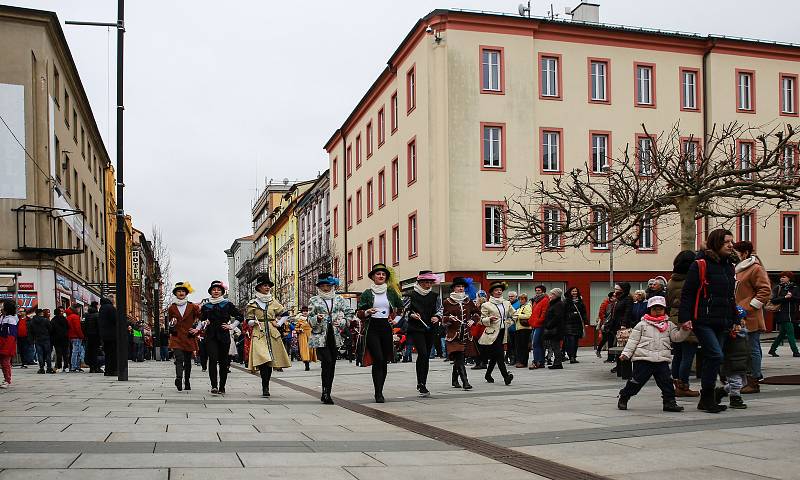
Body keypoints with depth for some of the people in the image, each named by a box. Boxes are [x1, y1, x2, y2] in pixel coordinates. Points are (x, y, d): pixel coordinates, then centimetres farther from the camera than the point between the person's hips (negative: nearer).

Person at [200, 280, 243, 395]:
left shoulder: (228, 304, 6)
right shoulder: (206, 306, 11)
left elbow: (239, 316, 11)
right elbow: (201, 320, 22)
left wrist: (231, 326, 2)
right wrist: (205, 324, 1)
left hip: (224, 336, 0)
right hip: (211, 336, 0)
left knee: (223, 361, 4)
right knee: (213, 359, -16)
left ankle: (222, 387, 13)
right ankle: (214, 386, -20)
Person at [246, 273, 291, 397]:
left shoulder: (273, 302, 10)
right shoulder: (253, 303, 3)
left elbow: (285, 314, 19)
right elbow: (249, 321, 5)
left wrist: (279, 324, 7)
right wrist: (254, 322, -15)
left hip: (272, 334, 3)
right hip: (259, 334, -3)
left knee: (270, 361, 5)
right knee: (263, 360, -19)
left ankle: (266, 387, 18)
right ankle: (265, 388, -16)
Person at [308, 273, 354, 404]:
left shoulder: (339, 299, 10)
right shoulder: (314, 300, 5)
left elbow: (349, 313, 9)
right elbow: (309, 319, 3)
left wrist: (341, 322, -9)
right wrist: (317, 319, -18)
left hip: (335, 336, 3)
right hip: (320, 336, -3)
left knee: (332, 364, 6)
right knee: (327, 362, -17)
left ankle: (327, 393, 15)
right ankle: (325, 393, -13)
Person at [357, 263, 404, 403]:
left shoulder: (391, 292, 10)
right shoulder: (367, 293, 4)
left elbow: (400, 308, 22)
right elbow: (359, 313, 4)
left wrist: (394, 317, 6)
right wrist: (367, 312, -16)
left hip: (387, 327, 3)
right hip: (372, 328, -3)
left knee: (385, 361, 3)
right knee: (378, 359, -14)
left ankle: (379, 392, 14)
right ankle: (378, 393, -13)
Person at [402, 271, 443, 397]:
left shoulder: (435, 296, 10)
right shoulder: (411, 295, -2)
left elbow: (440, 309, 16)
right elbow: (404, 311, 1)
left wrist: (437, 317, -5)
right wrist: (411, 315, -18)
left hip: (430, 330, 5)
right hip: (415, 329, -5)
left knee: (426, 356, 8)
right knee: (423, 354, -19)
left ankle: (422, 384, 18)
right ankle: (421, 385, -15)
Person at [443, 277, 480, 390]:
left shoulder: (468, 301, 11)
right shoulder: (447, 302, 0)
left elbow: (477, 312, 23)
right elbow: (443, 319, 3)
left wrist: (473, 320, 5)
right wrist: (450, 318, -17)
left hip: (466, 334, 4)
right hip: (453, 333, -4)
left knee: (457, 358, 10)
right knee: (459, 358, -15)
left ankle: (455, 380, 26)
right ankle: (465, 382, -20)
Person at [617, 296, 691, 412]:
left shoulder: (669, 325, 13)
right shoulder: (642, 324, 5)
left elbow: (677, 337, 4)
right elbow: (633, 340, 4)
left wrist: (684, 330, -14)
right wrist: (626, 353, -4)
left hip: (662, 360, 3)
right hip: (643, 359, -3)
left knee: (667, 381, -2)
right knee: (637, 380, 1)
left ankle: (669, 402, 8)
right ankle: (623, 398, 15)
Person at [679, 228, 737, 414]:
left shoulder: (729, 266, 16)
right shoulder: (700, 264, -7)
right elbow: (687, 293, -9)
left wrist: (735, 320, 20)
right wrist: (685, 317, -15)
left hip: (722, 322, 7)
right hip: (703, 321, -7)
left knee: (711, 359, 9)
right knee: (716, 356, -16)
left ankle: (707, 400, 15)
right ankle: (707, 397, -5)